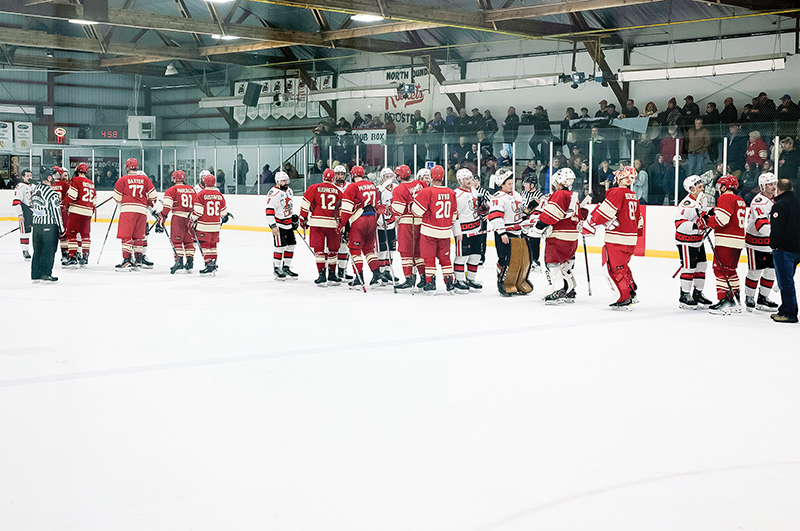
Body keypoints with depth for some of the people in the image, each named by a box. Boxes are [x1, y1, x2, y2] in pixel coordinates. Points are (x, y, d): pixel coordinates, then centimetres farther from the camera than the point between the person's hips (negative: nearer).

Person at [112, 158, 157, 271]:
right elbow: (153, 195, 9)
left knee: (126, 236, -4)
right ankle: (138, 260, 16)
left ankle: (127, 260, -13)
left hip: (127, 211, -4)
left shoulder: (122, 180, 0)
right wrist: (150, 205, 27)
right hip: (142, 211, 4)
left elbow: (117, 198, 3)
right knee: (138, 236, 13)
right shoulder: (145, 179, 9)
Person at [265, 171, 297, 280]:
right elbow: (269, 211, -19)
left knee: (291, 245, 10)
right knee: (280, 247, -8)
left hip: (288, 224, 8)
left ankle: (286, 268, 22)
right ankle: (276, 269, 5)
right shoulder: (274, 193, -16)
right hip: (279, 225, -8)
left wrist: (293, 217, 22)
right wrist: (273, 226, -23)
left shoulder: (289, 190, 11)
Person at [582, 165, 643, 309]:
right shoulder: (633, 196, 14)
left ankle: (624, 299, -3)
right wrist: (636, 232, 33)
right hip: (631, 238, 9)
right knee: (622, 266, 22)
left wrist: (590, 224, -14)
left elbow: (605, 211, -20)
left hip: (617, 238, -9)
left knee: (615, 268, -2)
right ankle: (632, 294, 25)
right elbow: (638, 218, 23)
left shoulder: (617, 192, -13)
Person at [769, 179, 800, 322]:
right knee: (787, 282, 16)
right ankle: (785, 310, 22)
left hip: (784, 250, -9)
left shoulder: (780, 205, -14)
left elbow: (776, 228, -19)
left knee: (786, 282, -6)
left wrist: (773, 245, -6)